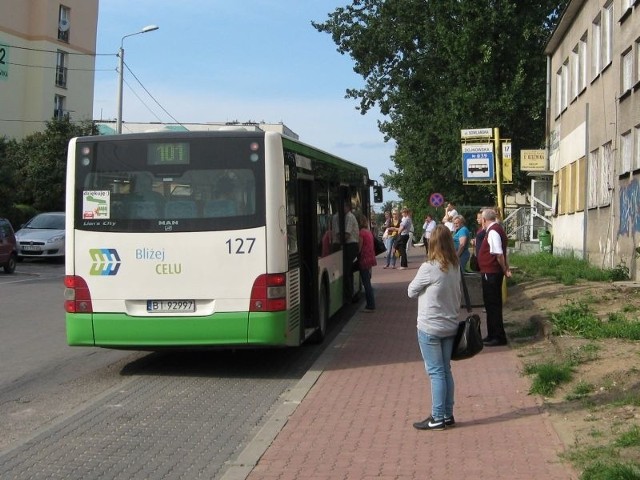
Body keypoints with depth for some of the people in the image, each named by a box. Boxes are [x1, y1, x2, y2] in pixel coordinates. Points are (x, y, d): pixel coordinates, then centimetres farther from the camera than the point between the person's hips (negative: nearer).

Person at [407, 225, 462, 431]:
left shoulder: (428, 268, -18)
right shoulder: (455, 267, 2)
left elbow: (411, 291, -6)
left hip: (430, 328, -7)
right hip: (450, 326, 7)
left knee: (436, 372, -1)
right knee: (446, 370, 13)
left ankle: (437, 418, 4)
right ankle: (448, 415, 20)